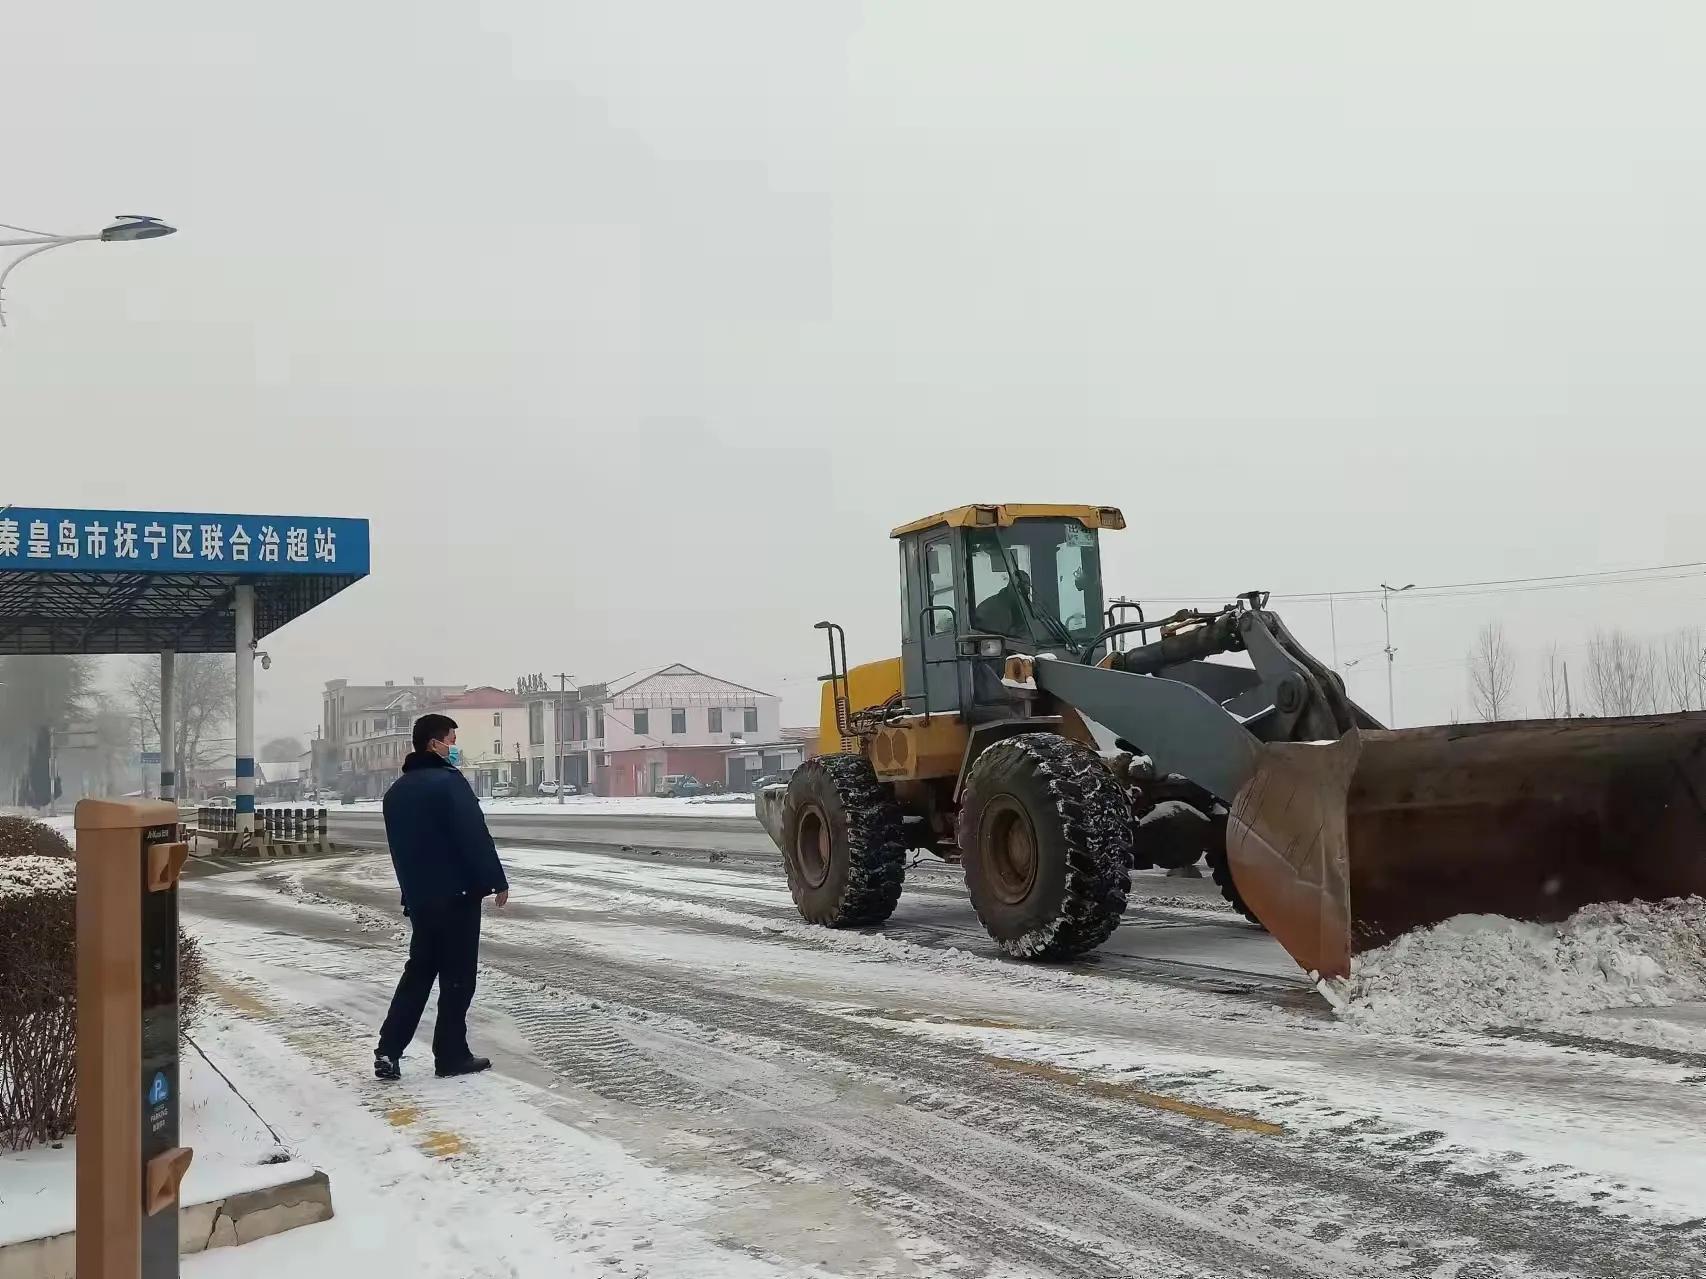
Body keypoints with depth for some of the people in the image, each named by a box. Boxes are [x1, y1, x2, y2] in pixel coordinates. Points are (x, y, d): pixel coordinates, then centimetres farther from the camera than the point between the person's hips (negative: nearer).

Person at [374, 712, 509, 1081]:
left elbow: (399, 846, 18)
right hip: (456, 894, -8)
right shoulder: (448, 781, -15)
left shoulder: (396, 791, 12)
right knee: (457, 976, 1)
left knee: (419, 970, 14)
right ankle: (452, 1055, 6)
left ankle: (388, 1050, 7)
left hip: (418, 897, 8)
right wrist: (496, 881, -12)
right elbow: (475, 837, -18)